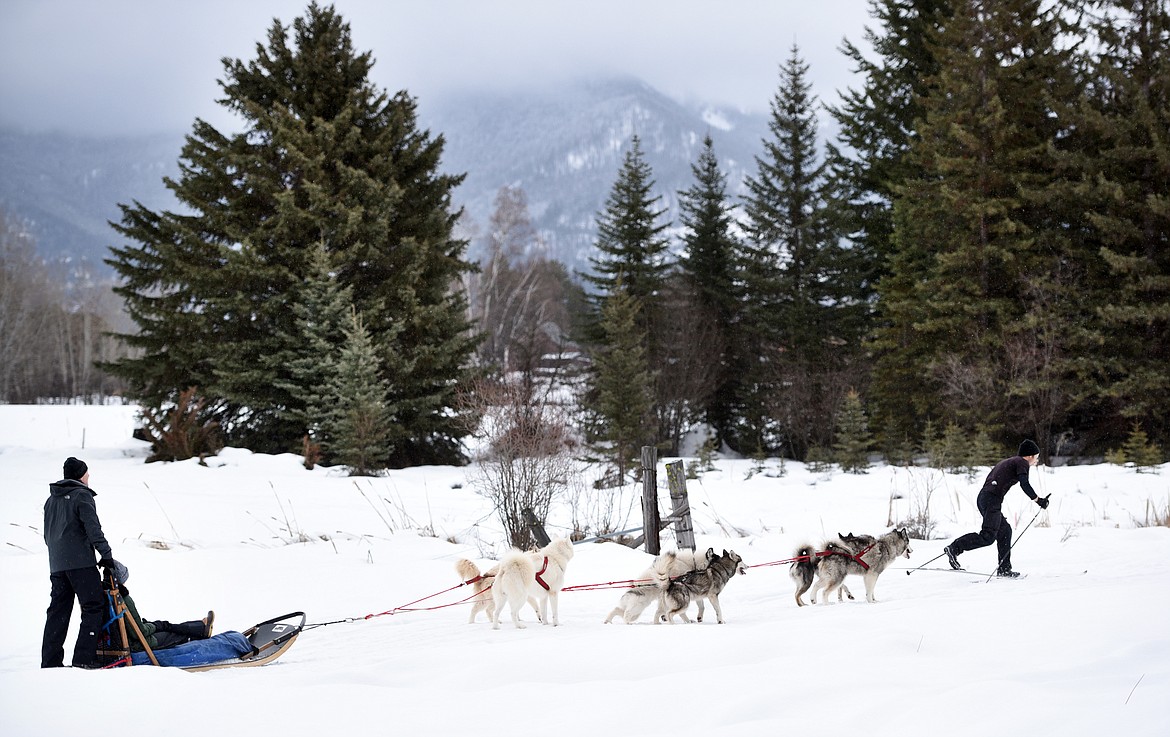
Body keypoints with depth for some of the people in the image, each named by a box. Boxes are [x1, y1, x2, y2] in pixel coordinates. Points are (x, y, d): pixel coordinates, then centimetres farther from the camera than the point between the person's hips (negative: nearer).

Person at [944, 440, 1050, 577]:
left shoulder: (1006, 462, 29)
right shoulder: (1022, 463, 3)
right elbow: (1024, 484, -13)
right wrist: (1038, 500, -4)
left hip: (982, 498, 10)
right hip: (992, 500, -10)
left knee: (1005, 530, 15)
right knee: (988, 536, -14)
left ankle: (1004, 569, 14)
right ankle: (954, 548, -19)